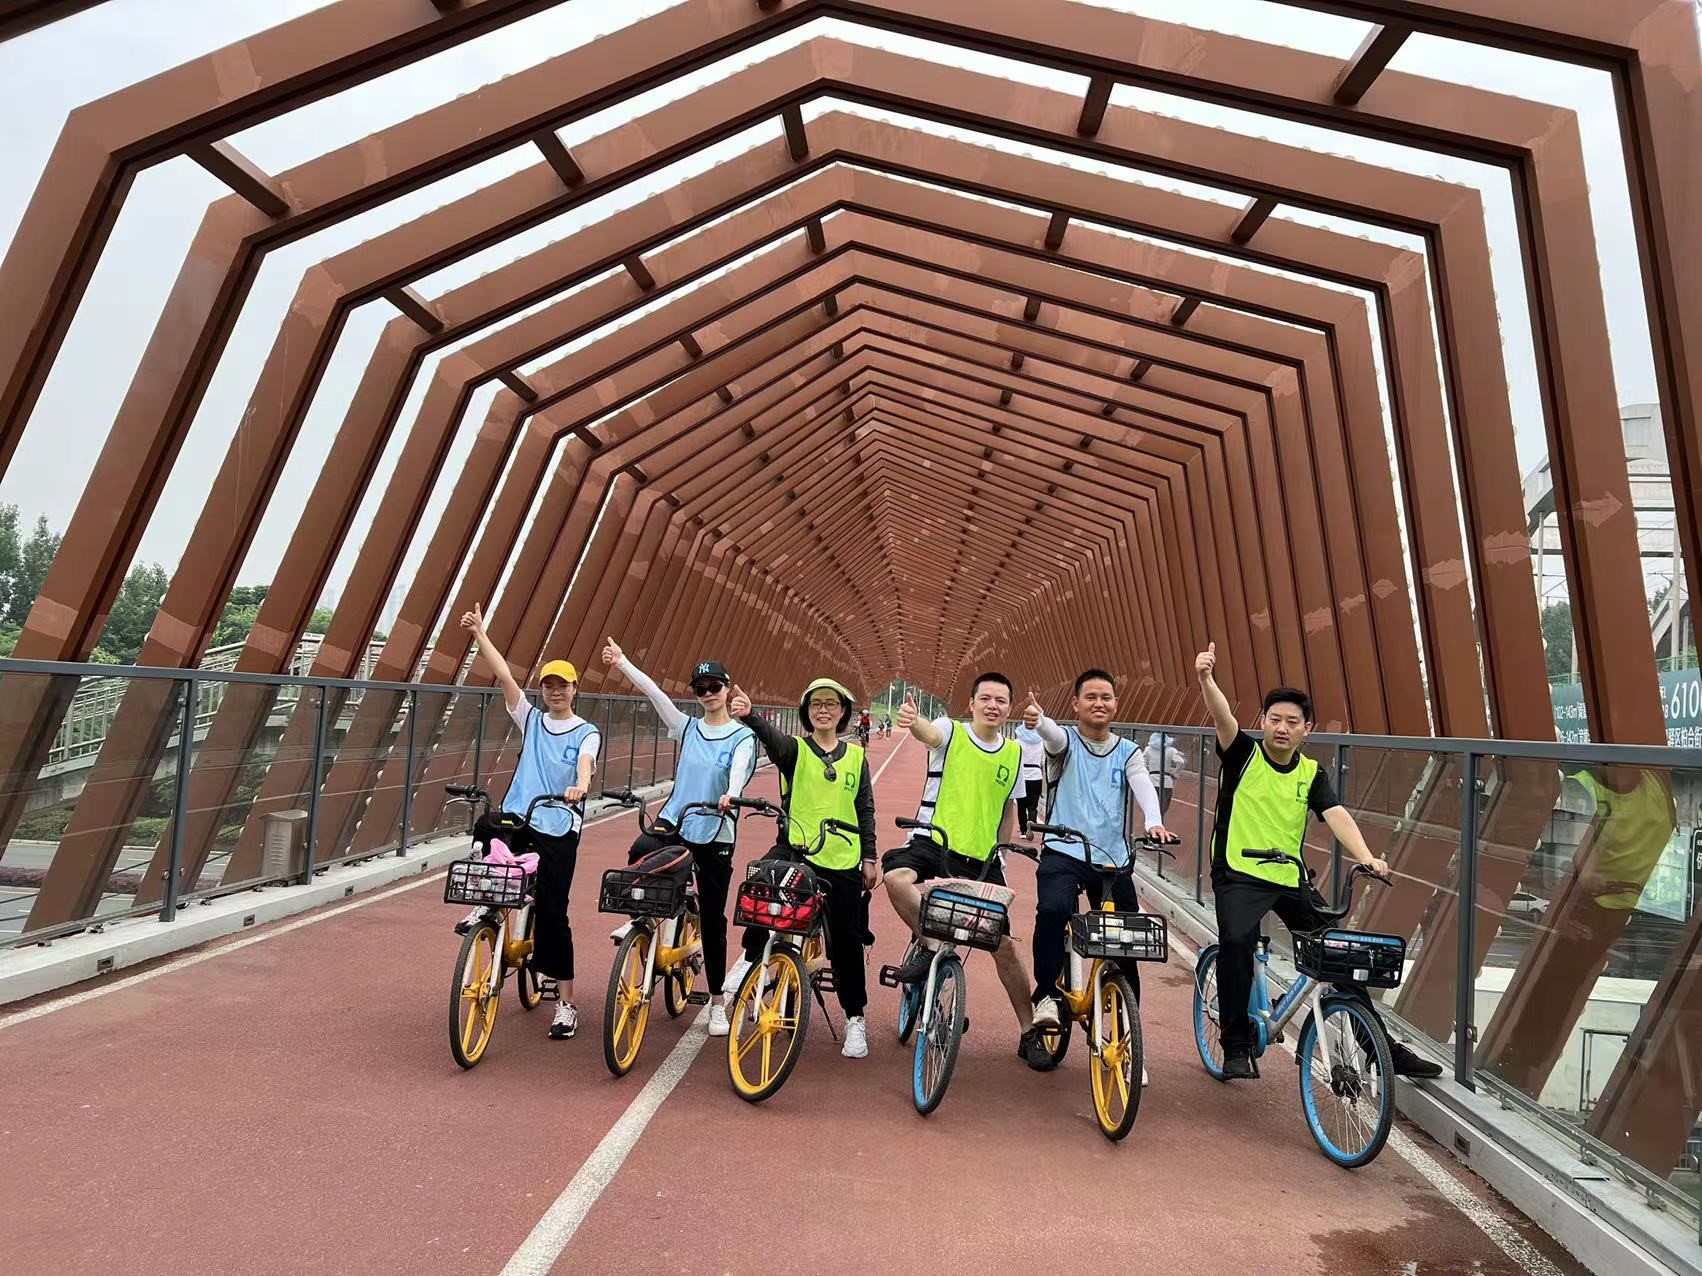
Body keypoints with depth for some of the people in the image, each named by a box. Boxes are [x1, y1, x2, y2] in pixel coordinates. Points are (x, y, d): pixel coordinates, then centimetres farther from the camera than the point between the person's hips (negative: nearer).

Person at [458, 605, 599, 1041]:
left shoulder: (586, 732, 1)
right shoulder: (531, 719, 10)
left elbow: (584, 764, -20)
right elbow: (503, 675, 1)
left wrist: (579, 786, -43)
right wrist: (479, 633, -7)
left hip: (559, 829, -3)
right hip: (518, 818, 3)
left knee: (552, 912, -1)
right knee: (486, 830, -32)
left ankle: (566, 1002, 13)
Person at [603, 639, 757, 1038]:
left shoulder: (743, 737, -4)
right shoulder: (687, 727, 6)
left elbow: (738, 769, -25)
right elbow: (652, 691, -5)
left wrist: (731, 794, -46)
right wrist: (621, 661, -15)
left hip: (715, 834, -2)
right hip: (675, 821, 2)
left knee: (712, 919, 6)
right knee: (640, 852, -33)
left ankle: (718, 1002, 24)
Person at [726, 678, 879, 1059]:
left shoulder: (856, 756, 10)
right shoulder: (794, 749, 1)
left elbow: (865, 810, 11)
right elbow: (771, 735, -23)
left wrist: (869, 858, 5)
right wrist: (748, 715, -44)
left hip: (843, 862, 2)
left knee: (846, 942, 7)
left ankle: (855, 1019, 26)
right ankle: (751, 957, -9)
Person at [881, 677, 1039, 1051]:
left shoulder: (1014, 753, 8)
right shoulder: (951, 732, -4)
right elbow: (929, 732, -30)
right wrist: (912, 721, -53)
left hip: (981, 861, 3)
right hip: (932, 842, -3)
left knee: (1004, 946, 4)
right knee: (896, 877, -35)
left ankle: (1029, 1031, 24)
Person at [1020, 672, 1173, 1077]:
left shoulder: (1128, 752, 9)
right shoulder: (1065, 742, 2)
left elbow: (1144, 786, -10)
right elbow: (1053, 736, -23)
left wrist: (1153, 821, -32)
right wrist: (1037, 721, -48)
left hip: (1113, 860, 3)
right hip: (1063, 853, -3)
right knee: (1053, 909, -32)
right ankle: (1047, 996, -12)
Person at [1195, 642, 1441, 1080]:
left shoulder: (1312, 774, 6)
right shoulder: (1243, 754, -4)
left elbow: (1337, 815, -10)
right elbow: (1222, 715, -23)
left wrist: (1366, 857, -28)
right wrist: (1206, 678, -42)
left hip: (1291, 879, 5)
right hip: (1239, 875, -4)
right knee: (1236, 940, -29)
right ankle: (1236, 1044, -13)